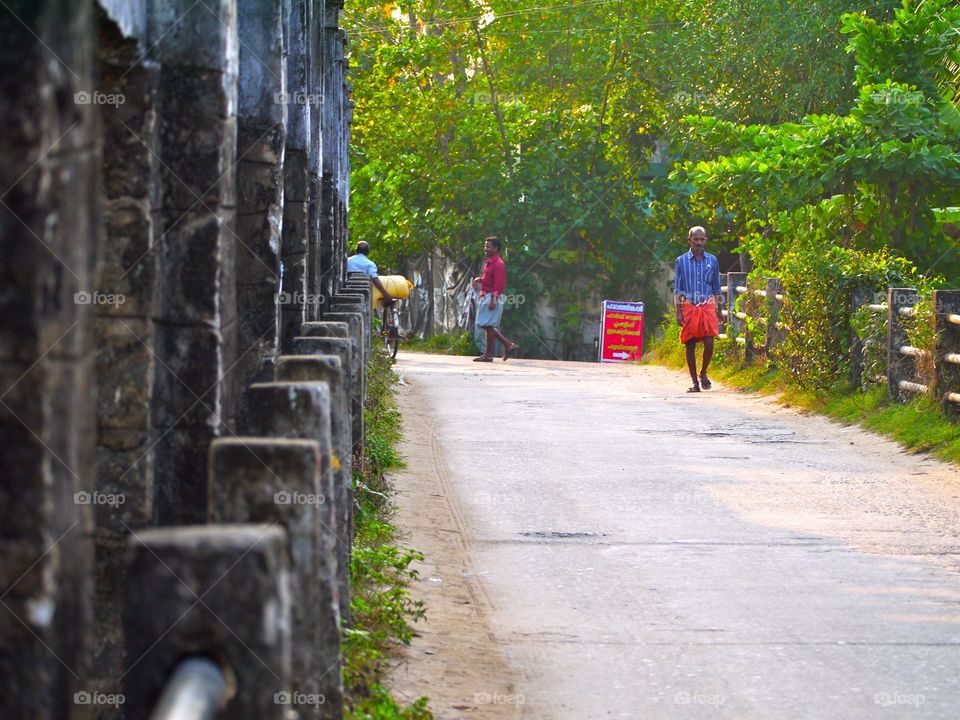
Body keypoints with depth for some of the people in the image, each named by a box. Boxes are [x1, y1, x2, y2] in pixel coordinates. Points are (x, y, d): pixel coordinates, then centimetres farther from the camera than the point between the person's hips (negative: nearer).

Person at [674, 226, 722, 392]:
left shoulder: (712, 260, 8)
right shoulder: (682, 261, 3)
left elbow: (717, 288, 13)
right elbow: (677, 288, 4)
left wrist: (718, 311, 11)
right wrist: (678, 312, -2)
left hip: (707, 306, 0)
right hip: (689, 307, 0)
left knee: (709, 342, -12)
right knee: (690, 345, 1)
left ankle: (703, 373, 12)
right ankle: (695, 382, 10)